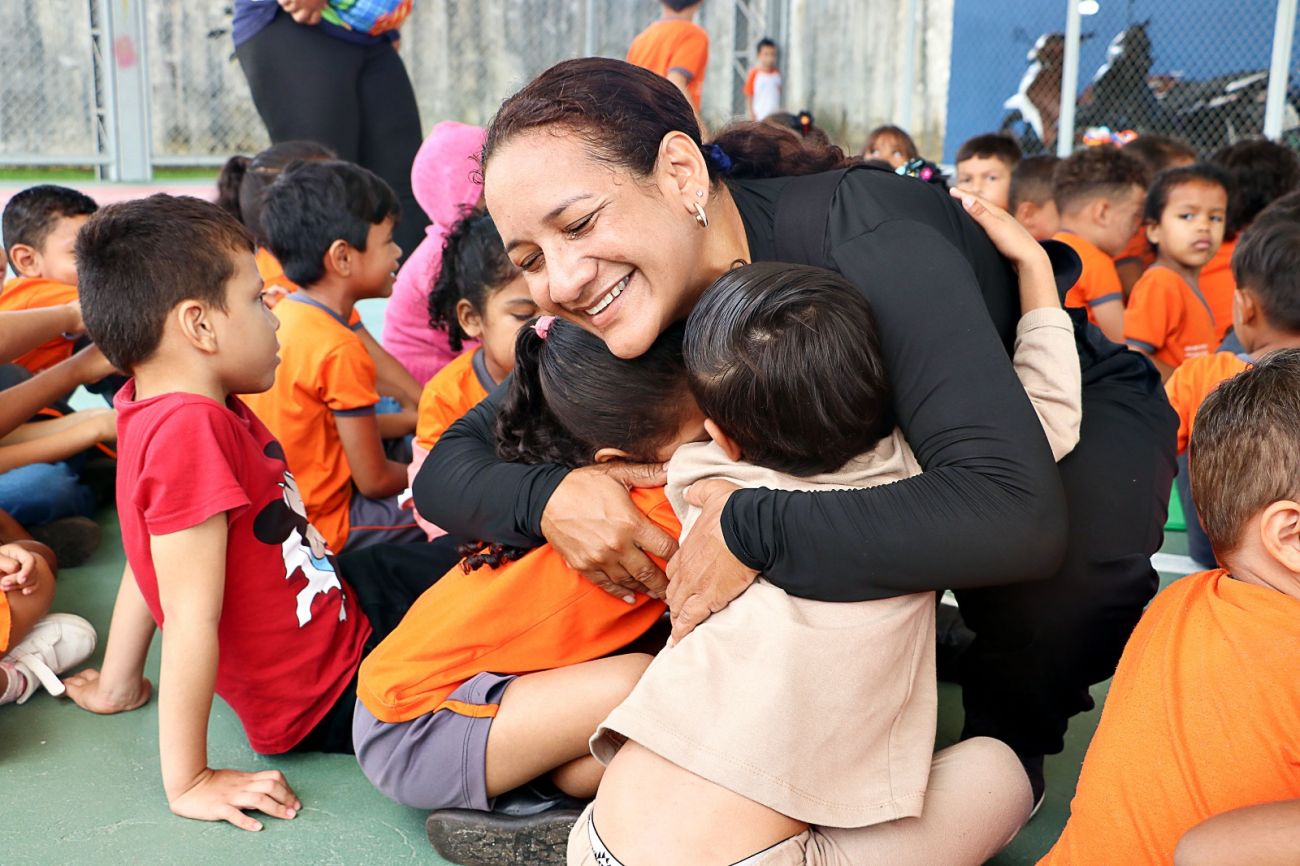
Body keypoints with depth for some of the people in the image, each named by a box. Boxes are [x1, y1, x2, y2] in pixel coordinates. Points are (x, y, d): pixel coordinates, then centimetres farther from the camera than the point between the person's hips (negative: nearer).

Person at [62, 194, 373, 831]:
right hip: (326, 701, -10)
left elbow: (148, 560, 11)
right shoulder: (192, 428, -28)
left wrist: (117, 683, 20)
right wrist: (188, 782, -23)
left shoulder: (181, 412, 2)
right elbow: (191, 619, -27)